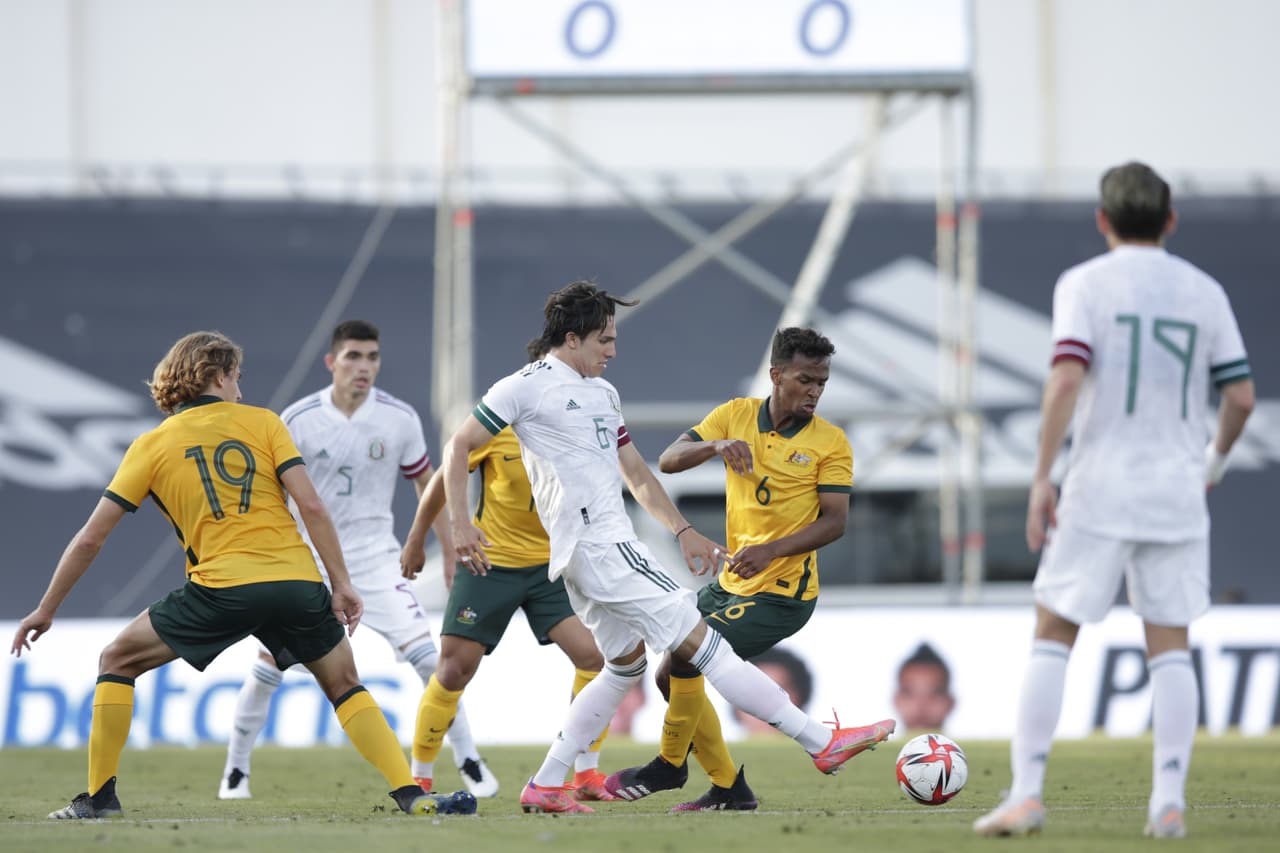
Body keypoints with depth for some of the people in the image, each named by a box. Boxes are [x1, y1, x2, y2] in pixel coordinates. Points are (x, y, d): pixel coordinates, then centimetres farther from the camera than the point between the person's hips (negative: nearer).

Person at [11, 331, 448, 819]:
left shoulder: (151, 445, 12)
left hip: (221, 588, -2)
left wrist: (45, 610, 20)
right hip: (296, 579, 2)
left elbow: (90, 539, 12)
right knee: (345, 687, 21)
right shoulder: (262, 422, 13)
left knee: (118, 661, 16)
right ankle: (411, 793, 5)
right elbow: (310, 505, 0)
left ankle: (100, 797, 9)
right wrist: (341, 583, 3)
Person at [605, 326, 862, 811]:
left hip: (781, 593, -6)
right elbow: (668, 462, -7)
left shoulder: (830, 442, -9)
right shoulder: (735, 416, 2)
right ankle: (729, 789, 14)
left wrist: (771, 550, -26)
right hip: (731, 584, 7)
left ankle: (669, 766, 3)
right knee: (670, 676, 7)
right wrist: (715, 445, -27)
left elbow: (835, 522, -13)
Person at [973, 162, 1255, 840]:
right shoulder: (1204, 293, 7)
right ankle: (1169, 801, -2)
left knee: (1053, 637, 3)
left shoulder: (1085, 284, -3)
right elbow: (1240, 396, 6)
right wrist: (1215, 460, 25)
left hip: (1099, 487, -3)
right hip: (1176, 491, 3)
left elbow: (1067, 378, -15)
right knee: (1169, 645, 7)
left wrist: (1041, 480, -12)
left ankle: (1026, 792, -4)